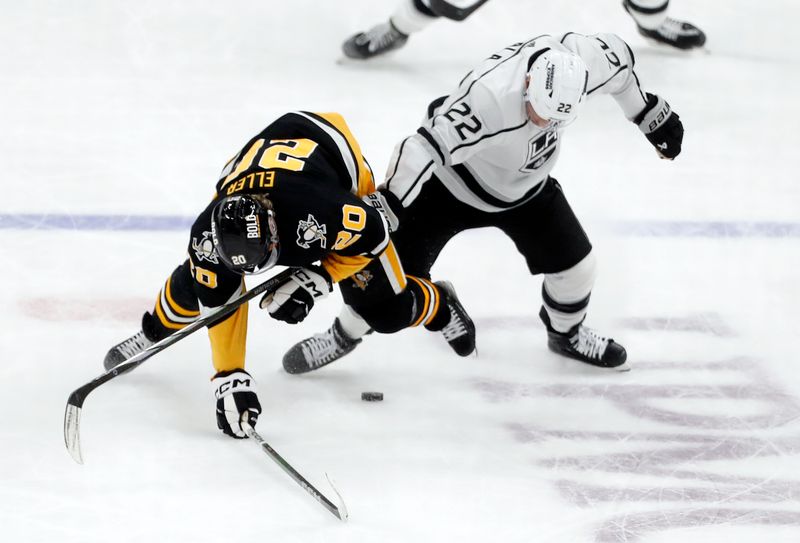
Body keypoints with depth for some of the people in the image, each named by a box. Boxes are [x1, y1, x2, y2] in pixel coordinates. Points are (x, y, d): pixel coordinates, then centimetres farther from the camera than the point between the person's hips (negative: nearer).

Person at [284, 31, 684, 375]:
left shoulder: (580, 59, -28)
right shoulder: (488, 96, -45)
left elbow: (618, 58, -5)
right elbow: (427, 145, -44)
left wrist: (652, 115, 8)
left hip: (526, 187, 5)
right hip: (451, 181, -5)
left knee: (574, 263, 5)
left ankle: (566, 333, 37)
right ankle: (344, 336, 21)